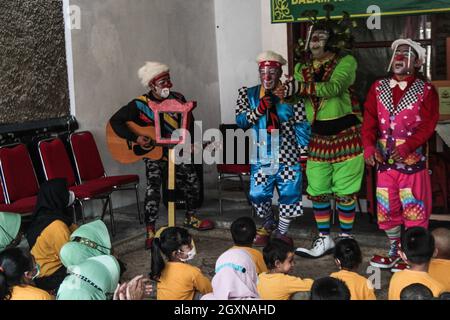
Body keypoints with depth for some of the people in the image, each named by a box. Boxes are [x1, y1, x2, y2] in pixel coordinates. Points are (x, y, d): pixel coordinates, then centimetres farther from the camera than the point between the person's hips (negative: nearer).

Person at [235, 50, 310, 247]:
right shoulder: (248, 94, 4)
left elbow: (301, 124, -3)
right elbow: (241, 122, -2)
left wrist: (304, 151, -7)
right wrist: (259, 109, -17)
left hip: (288, 156, -1)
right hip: (262, 156, 2)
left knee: (289, 194, 3)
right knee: (259, 194, 6)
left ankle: (282, 232, 23)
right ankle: (268, 224, 35)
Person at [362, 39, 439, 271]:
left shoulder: (426, 90, -1)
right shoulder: (378, 88, 10)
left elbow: (428, 124, -10)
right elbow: (369, 120, 2)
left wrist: (407, 147, -23)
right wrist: (369, 146, -14)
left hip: (413, 161, -4)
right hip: (384, 160, 4)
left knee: (414, 209, 0)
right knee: (387, 208, 12)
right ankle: (394, 251, 28)